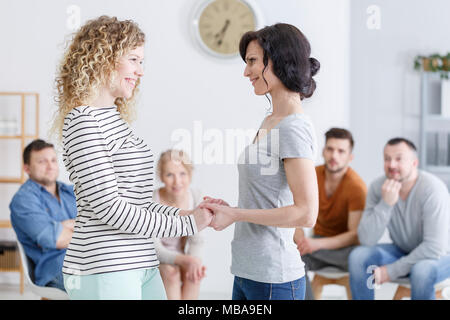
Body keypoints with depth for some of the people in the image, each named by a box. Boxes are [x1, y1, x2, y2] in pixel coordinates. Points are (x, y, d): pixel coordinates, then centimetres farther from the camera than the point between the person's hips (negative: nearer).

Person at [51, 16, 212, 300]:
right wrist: (186, 226, -12)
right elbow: (108, 207, -17)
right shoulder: (83, 120, -11)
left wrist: (189, 214, 2)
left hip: (142, 265, 9)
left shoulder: (116, 119, 16)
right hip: (104, 271, -9)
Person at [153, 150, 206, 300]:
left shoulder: (195, 196, -13)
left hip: (178, 260, 3)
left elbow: (196, 239, -10)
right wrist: (185, 260, -43)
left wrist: (193, 261, -33)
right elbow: (155, 249, -26)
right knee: (171, 273, -32)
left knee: (194, 274, -27)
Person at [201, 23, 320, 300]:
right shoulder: (269, 123, 14)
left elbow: (306, 213, -21)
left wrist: (235, 215, -15)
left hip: (273, 280, -9)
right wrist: (230, 208, 5)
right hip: (247, 272, 9)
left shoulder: (294, 128, -15)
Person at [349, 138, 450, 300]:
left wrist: (391, 271, -24)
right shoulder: (378, 187, -12)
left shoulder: (433, 189, -26)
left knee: (422, 270, -37)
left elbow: (434, 248, -28)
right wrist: (386, 203, -31)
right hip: (403, 251, 5)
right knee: (358, 256, -19)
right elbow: (366, 240, -19)